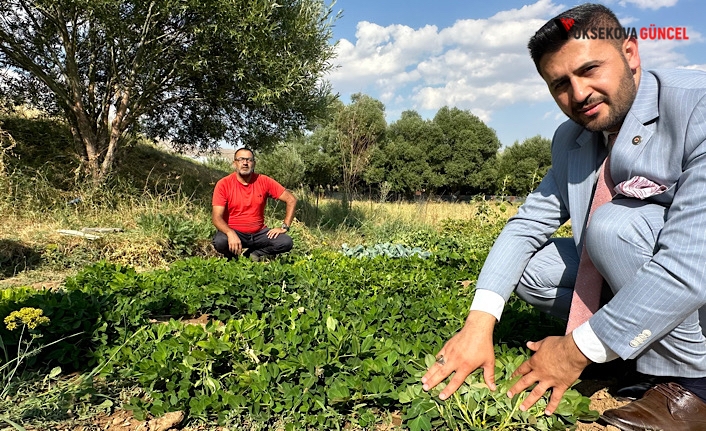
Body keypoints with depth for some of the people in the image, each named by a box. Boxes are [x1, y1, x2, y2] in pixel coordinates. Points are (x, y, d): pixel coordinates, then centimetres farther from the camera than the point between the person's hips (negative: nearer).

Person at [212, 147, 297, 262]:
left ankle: (252, 254, -1)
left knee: (286, 242, -21)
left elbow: (291, 200, 0)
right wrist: (230, 233, -35)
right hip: (234, 232, -2)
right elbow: (216, 217, -15)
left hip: (259, 232, 2)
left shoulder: (264, 181, -5)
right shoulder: (223, 184, -9)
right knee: (220, 242, -34)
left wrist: (284, 227, -7)